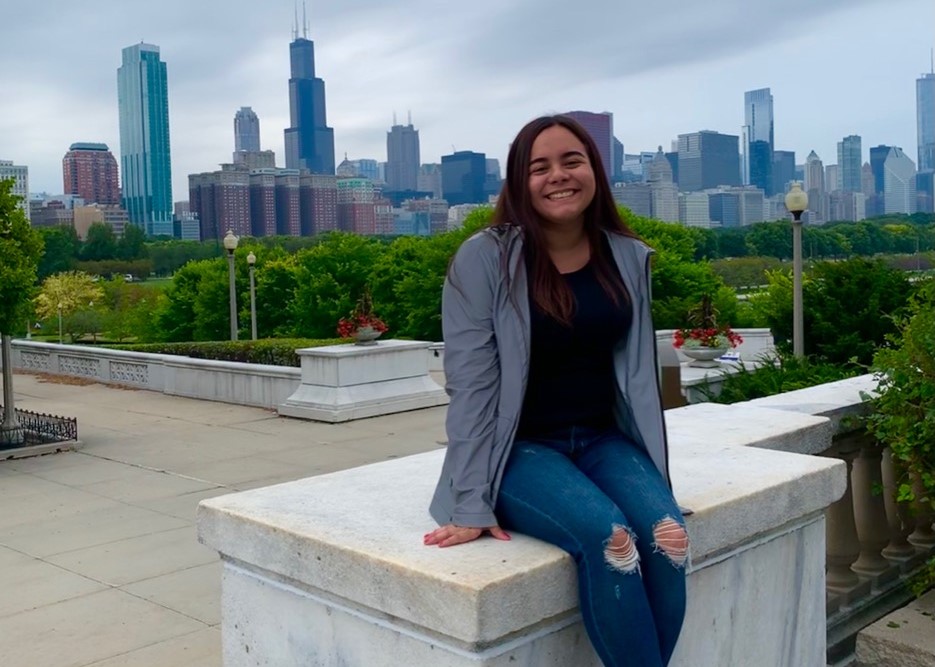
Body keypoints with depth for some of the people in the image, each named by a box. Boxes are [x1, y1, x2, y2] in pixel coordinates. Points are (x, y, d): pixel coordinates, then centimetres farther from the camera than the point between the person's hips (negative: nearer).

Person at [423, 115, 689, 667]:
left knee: (668, 535, -24)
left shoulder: (630, 257, 4)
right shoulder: (484, 259, -10)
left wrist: (650, 472, 5)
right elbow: (471, 385, -12)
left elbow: (639, 371, 9)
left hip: (603, 441, 4)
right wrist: (472, 502, -13)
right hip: (520, 449, -4)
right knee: (607, 535, -31)